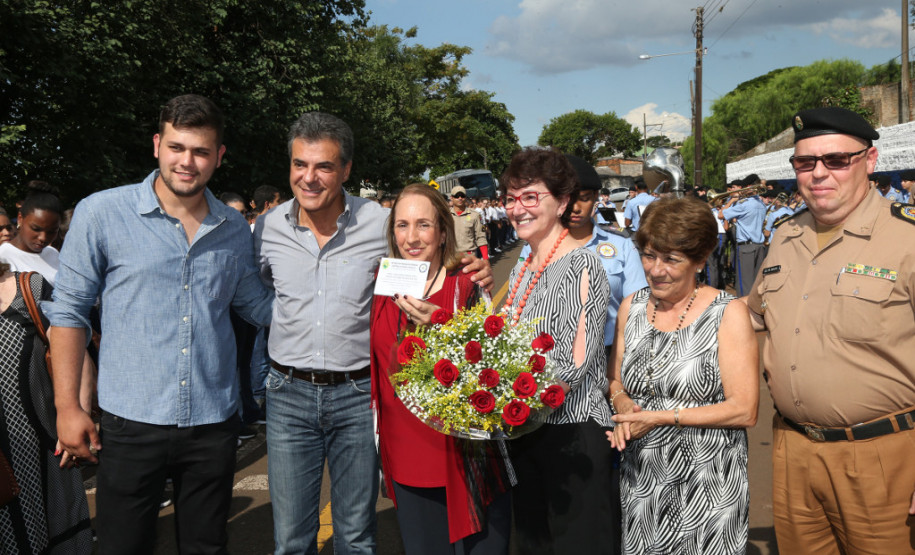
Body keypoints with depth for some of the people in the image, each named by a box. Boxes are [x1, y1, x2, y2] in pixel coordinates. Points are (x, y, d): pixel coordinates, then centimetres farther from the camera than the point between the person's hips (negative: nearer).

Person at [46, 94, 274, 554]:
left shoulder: (235, 228, 5)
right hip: (132, 424, -3)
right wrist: (66, 406, -5)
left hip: (214, 424, 3)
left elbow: (257, 305, 15)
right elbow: (69, 310, -2)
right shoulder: (101, 214, -6)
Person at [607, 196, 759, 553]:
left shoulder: (728, 313, -11)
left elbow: (744, 411, -15)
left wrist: (662, 417, -19)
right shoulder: (631, 307, 4)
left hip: (708, 485, -4)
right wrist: (623, 404, -9)